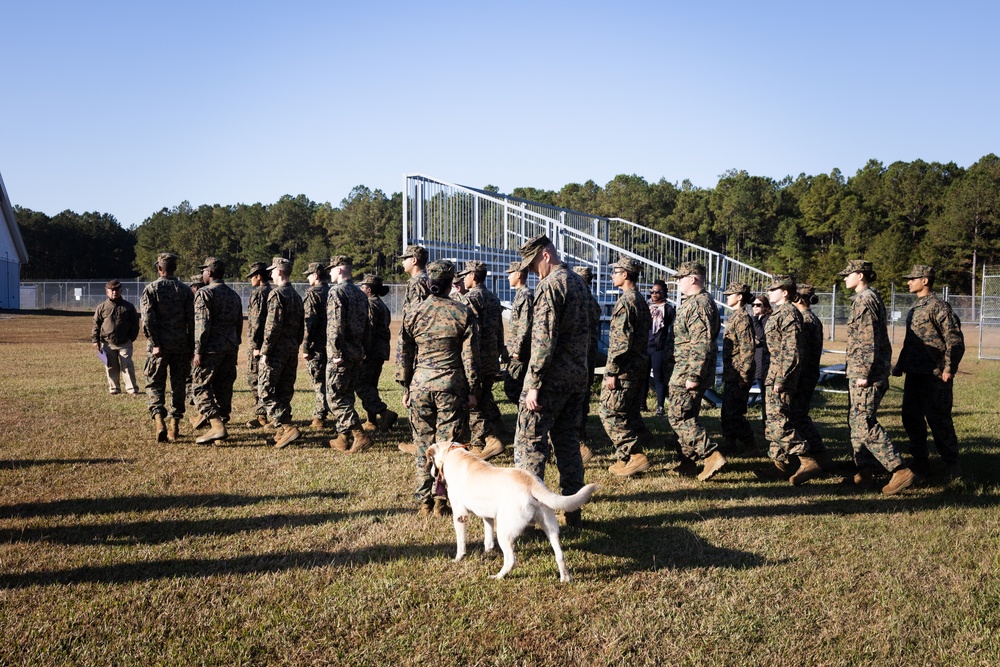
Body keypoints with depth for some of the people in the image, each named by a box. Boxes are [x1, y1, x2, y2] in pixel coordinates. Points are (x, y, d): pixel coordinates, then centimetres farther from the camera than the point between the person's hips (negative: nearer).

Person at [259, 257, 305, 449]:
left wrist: (265, 351, -16)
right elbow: (301, 326, 16)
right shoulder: (296, 295, 14)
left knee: (267, 393, -6)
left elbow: (273, 325, -19)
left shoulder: (277, 294, -13)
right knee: (285, 392, 13)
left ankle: (288, 428, -16)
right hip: (292, 350, 9)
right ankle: (281, 432, 16)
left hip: (277, 349, -8)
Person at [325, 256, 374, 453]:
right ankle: (342, 439, 20)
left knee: (335, 397, -4)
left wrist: (337, 353, -18)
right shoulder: (361, 294, 15)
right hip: (357, 353, 8)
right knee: (346, 395, 15)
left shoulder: (337, 291, -12)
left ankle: (361, 436, -12)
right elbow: (367, 326, 17)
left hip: (341, 354, -8)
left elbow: (335, 325, -20)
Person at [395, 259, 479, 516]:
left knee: (423, 443, 10)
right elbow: (470, 355, -2)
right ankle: (441, 500, 6)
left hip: (420, 384, 2)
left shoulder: (413, 312, 2)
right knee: (446, 442, 5)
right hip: (452, 385, -1)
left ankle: (424, 500, 15)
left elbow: (403, 353, 6)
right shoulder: (463, 312, -3)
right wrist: (472, 389, 4)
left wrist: (405, 387, 14)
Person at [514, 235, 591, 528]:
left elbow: (543, 339, -21)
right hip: (578, 377, 9)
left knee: (530, 444, -2)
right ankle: (573, 512, 18)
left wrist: (534, 384, -20)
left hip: (552, 379, -9)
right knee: (568, 442, 14)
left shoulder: (550, 285, -14)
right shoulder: (579, 282, 14)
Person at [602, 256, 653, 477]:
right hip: (640, 365, 10)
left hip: (625, 368, -10)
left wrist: (612, 371, -19)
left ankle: (635, 456, -5)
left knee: (610, 413, -3)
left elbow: (620, 340, -21)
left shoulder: (625, 301, -16)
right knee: (629, 413, 14)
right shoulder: (641, 301, 14)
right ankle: (625, 459, 20)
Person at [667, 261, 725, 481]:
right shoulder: (692, 302, 17)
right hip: (684, 370, 11)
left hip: (688, 371, -11)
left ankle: (712, 456, -12)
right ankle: (688, 462, 20)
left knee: (679, 416, -10)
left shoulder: (699, 304, -17)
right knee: (686, 416, 14)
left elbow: (702, 344, -24)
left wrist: (693, 375, -26)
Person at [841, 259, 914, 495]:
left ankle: (900, 471, -12)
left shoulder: (865, 300, -13)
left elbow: (869, 341, -21)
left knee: (864, 423, -12)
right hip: (860, 372, 11)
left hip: (865, 374, -11)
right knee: (857, 421, 14)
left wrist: (864, 373, -21)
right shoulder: (873, 298, 19)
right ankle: (865, 471, 19)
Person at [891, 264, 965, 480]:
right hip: (914, 373, 9)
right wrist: (899, 366, 23)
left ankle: (953, 466, 8)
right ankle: (920, 463, 22)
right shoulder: (915, 308, 17)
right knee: (911, 418, 11)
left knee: (938, 420, -4)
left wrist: (949, 369, -21)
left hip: (933, 375, -9)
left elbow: (955, 339, -17)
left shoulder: (938, 306, -12)